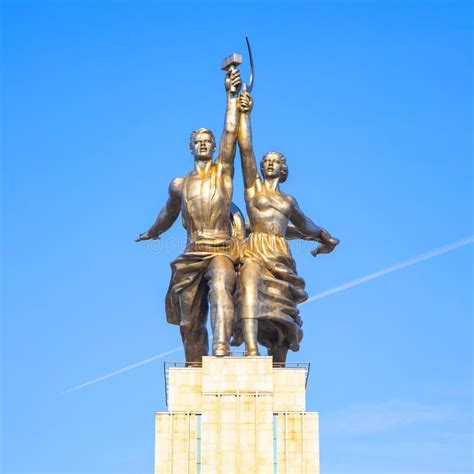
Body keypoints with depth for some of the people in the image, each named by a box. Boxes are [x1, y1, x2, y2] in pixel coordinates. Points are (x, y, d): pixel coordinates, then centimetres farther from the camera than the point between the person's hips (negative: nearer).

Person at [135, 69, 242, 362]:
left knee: (220, 291, -33)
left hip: (221, 252, -3)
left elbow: (230, 134, -4)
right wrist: (152, 233, 51)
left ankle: (221, 351, -48)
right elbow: (168, 214, 33)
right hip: (192, 256, 4)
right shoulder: (179, 184, 15)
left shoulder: (223, 171, 7)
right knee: (190, 322, 5)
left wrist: (232, 96, -11)